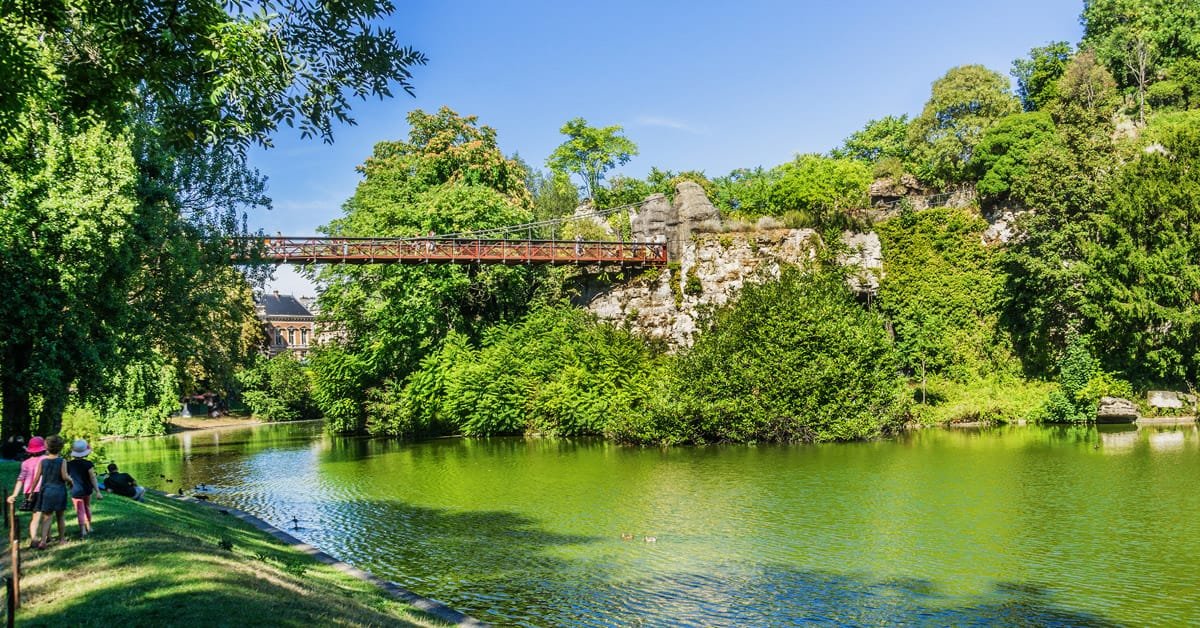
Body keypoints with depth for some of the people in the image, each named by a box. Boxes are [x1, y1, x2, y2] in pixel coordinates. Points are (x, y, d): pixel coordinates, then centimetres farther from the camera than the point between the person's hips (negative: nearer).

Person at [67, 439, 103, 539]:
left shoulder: (69, 465, -8)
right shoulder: (88, 464, -12)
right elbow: (93, 478, -12)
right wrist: (97, 492, -11)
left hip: (76, 491, -1)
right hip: (87, 489, 1)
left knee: (80, 511, 0)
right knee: (87, 507, 23)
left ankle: (83, 530, -12)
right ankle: (89, 527, 32)